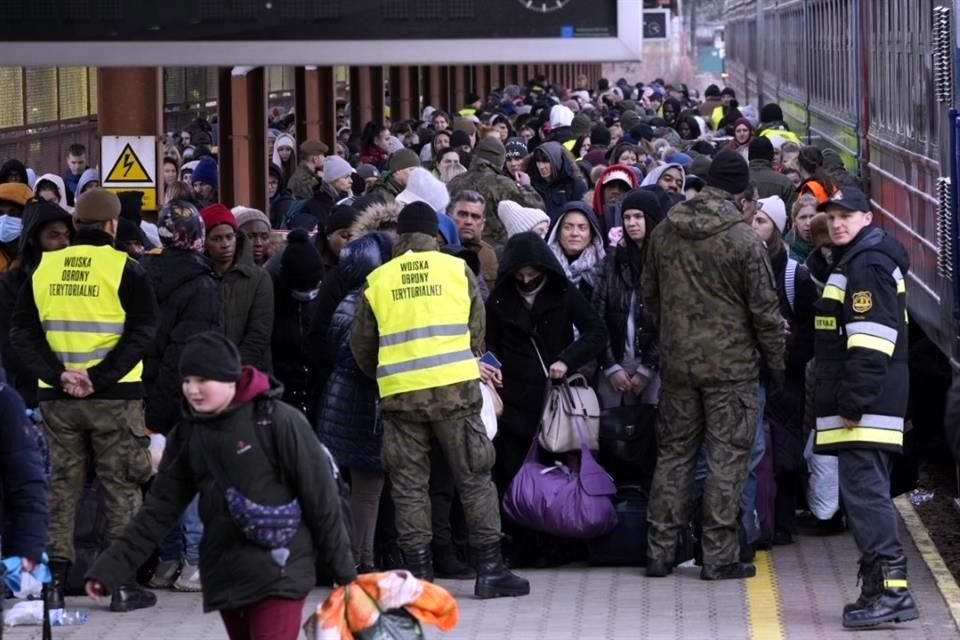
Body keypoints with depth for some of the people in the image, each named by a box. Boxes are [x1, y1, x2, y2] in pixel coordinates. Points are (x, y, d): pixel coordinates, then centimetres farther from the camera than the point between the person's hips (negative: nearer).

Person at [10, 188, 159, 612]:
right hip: (115, 398, -3)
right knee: (121, 487, 5)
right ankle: (123, 585, 5)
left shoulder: (44, 269, 5)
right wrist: (100, 377, -15)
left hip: (58, 398, 3)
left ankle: (54, 582, 10)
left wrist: (58, 375, -8)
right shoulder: (125, 270, -6)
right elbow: (141, 333, -14)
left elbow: (22, 331, 1)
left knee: (62, 486, 11)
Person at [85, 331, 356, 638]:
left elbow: (321, 498, -7)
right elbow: (160, 509, 7)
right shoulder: (186, 434, 6)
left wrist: (344, 573, -4)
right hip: (225, 576, 6)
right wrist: (110, 568, -1)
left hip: (279, 574, -6)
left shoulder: (279, 421, -11)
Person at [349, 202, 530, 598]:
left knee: (409, 486, 7)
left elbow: (361, 347, 14)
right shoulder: (457, 270, 6)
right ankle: (490, 569, 4)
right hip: (455, 389, -1)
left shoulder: (376, 281, 8)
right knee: (474, 478, 6)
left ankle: (418, 573, 5)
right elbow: (476, 334, 11)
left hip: (399, 396, 1)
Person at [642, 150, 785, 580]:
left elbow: (648, 295, 13)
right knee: (726, 457, 1)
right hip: (731, 364, -5)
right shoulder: (743, 241, -14)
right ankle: (719, 556, 1)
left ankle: (659, 551, 13)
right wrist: (778, 362, 3)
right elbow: (764, 310, -9)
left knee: (673, 453, 12)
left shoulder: (663, 234, 3)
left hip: (676, 362, 5)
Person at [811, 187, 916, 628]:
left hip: (866, 406, -11)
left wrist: (855, 401, -23)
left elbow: (871, 338, -22)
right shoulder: (854, 261, 22)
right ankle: (880, 589, 14)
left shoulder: (867, 264, -13)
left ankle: (890, 587, -18)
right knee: (865, 491, 12)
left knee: (863, 490, -14)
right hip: (860, 405, 11)